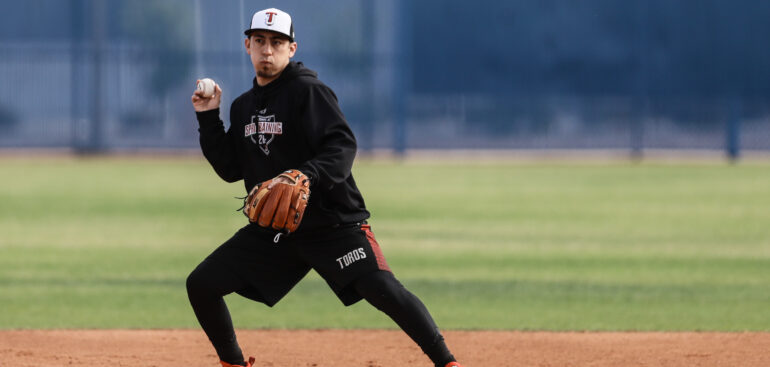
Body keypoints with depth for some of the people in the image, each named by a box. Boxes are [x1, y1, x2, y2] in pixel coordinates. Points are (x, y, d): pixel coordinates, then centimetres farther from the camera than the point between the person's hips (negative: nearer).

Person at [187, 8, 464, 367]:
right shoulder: (243, 107, 12)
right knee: (201, 284, 0)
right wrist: (208, 120, 5)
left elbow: (342, 145, -22)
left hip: (334, 222, -7)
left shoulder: (308, 91, -10)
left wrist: (306, 176, -38)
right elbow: (231, 169, 13)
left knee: (384, 290, -24)